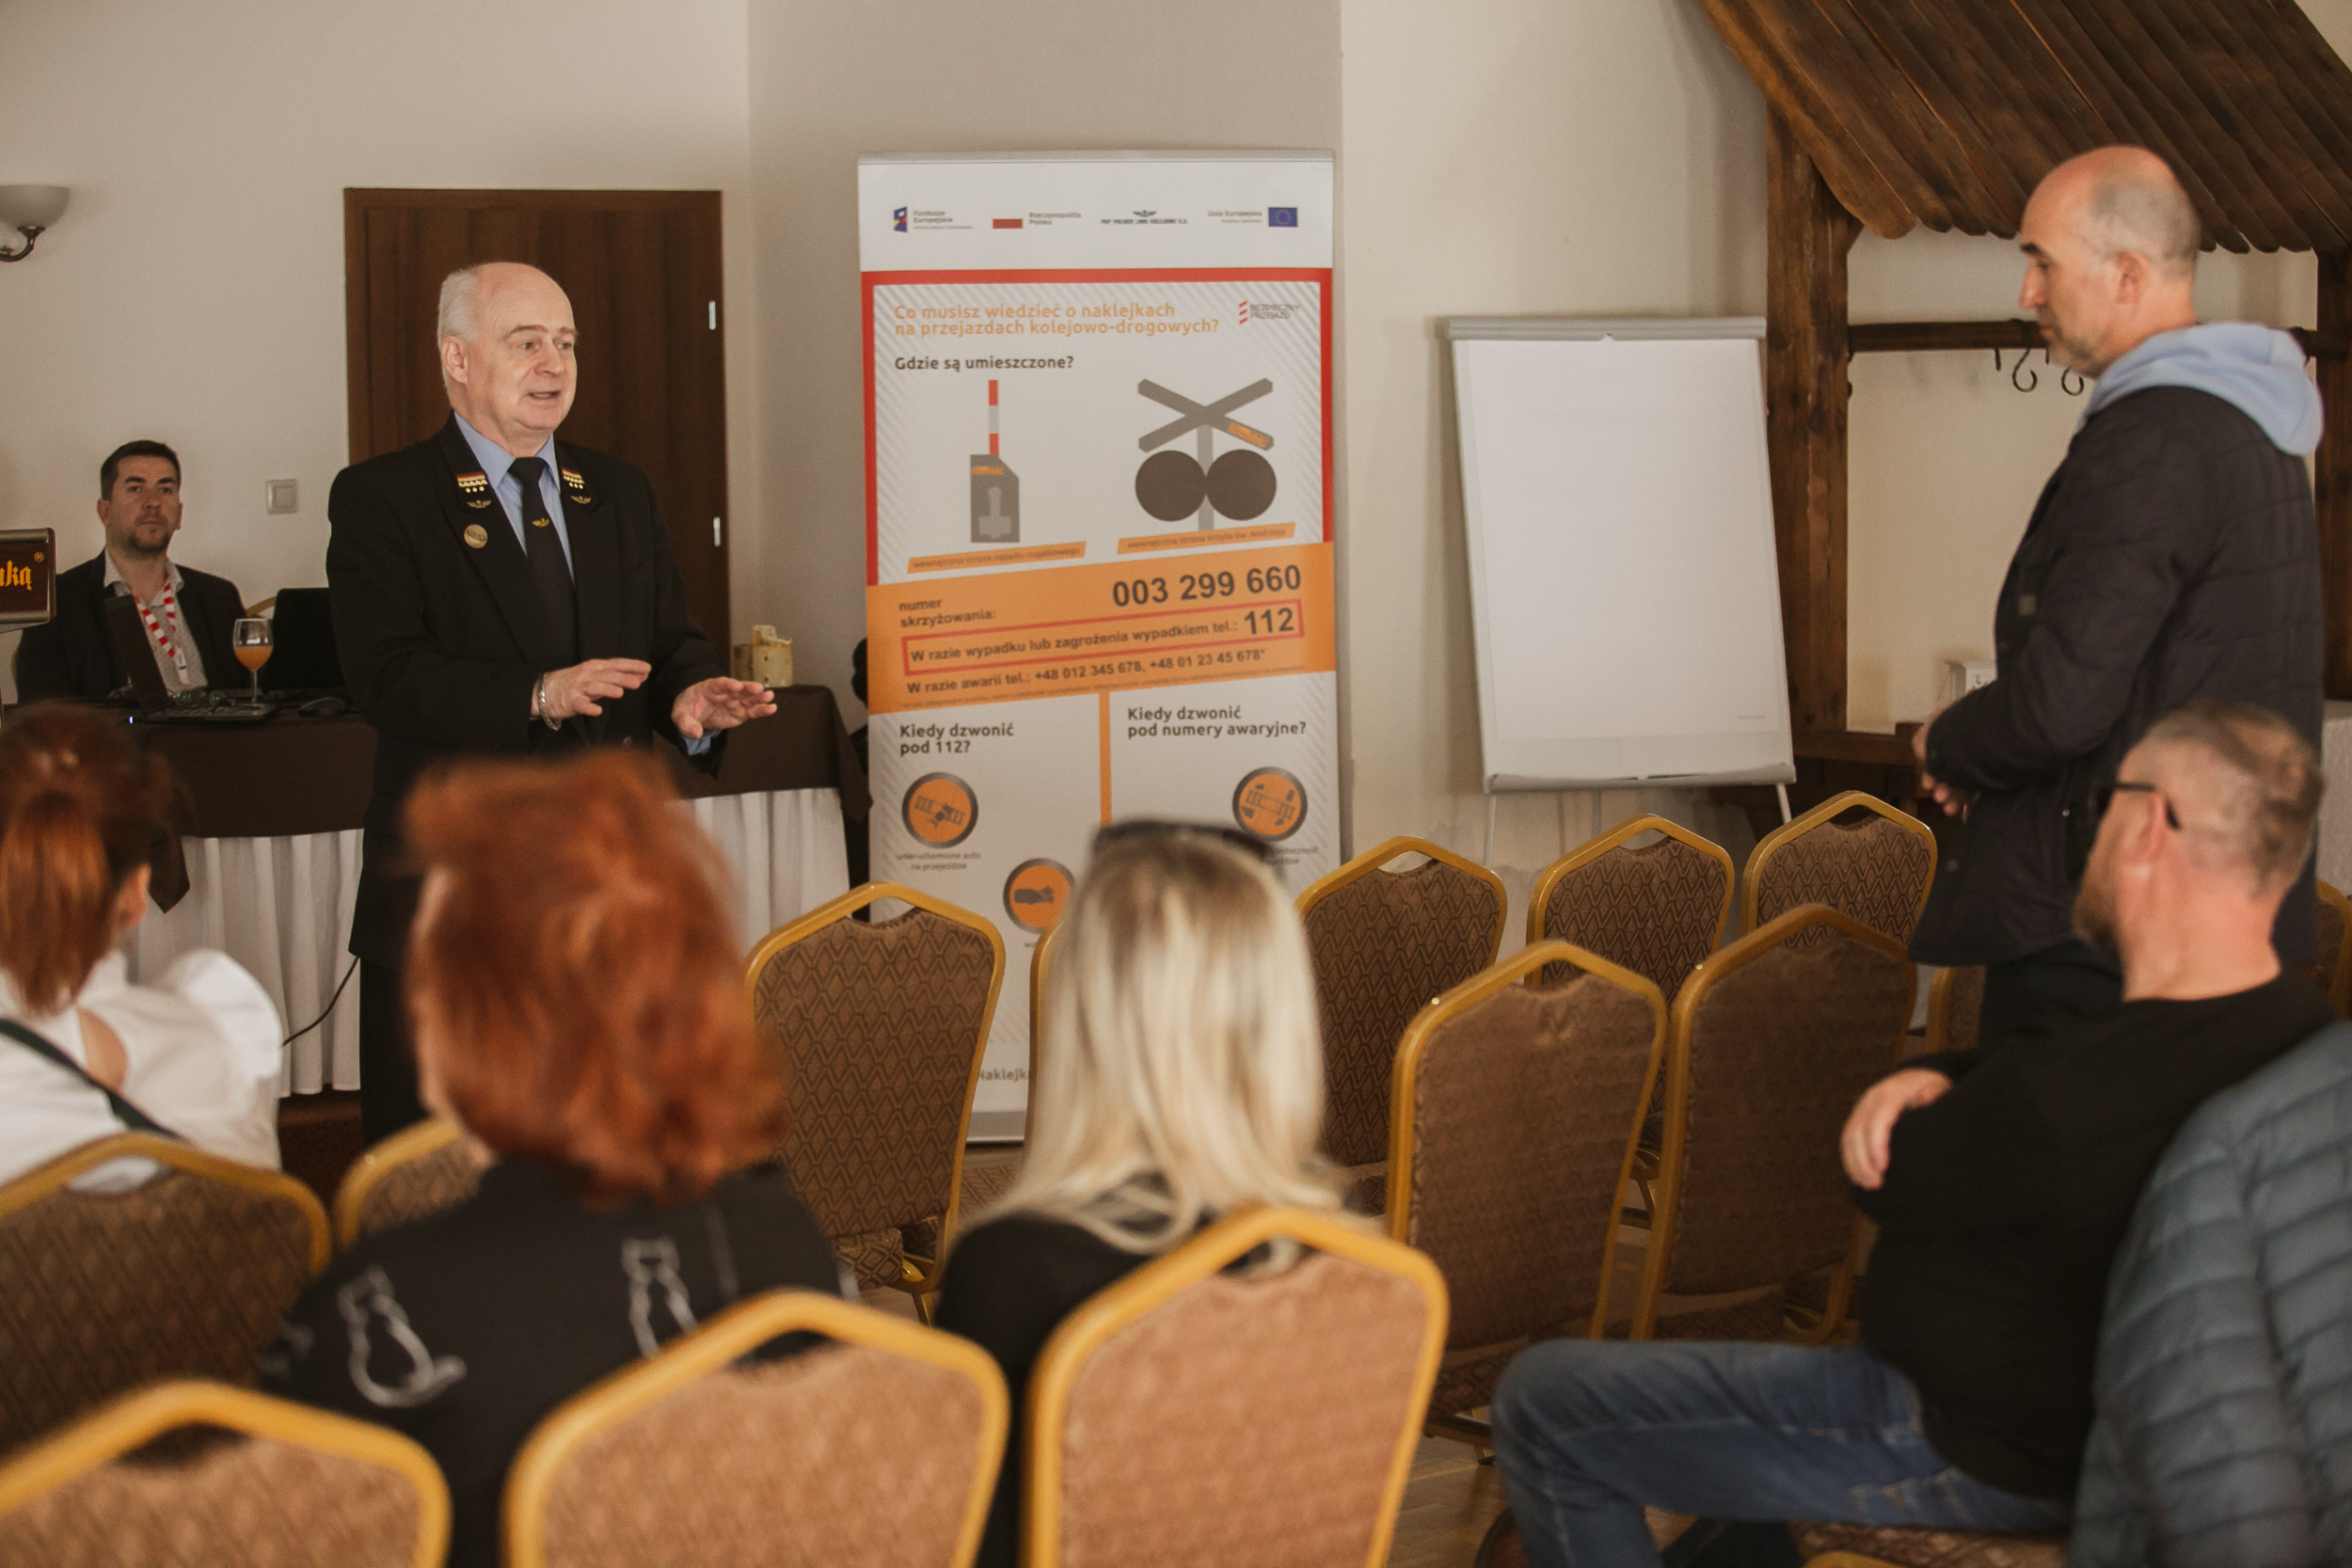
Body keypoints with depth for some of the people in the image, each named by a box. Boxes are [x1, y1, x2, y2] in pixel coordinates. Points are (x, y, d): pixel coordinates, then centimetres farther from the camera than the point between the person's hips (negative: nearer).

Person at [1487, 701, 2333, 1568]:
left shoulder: (2062, 1105, -37)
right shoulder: (2299, 1025, -7)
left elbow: (1888, 1180, -17)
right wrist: (1929, 1075, -15)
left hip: (1974, 1460, -9)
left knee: (1540, 1403, -3)